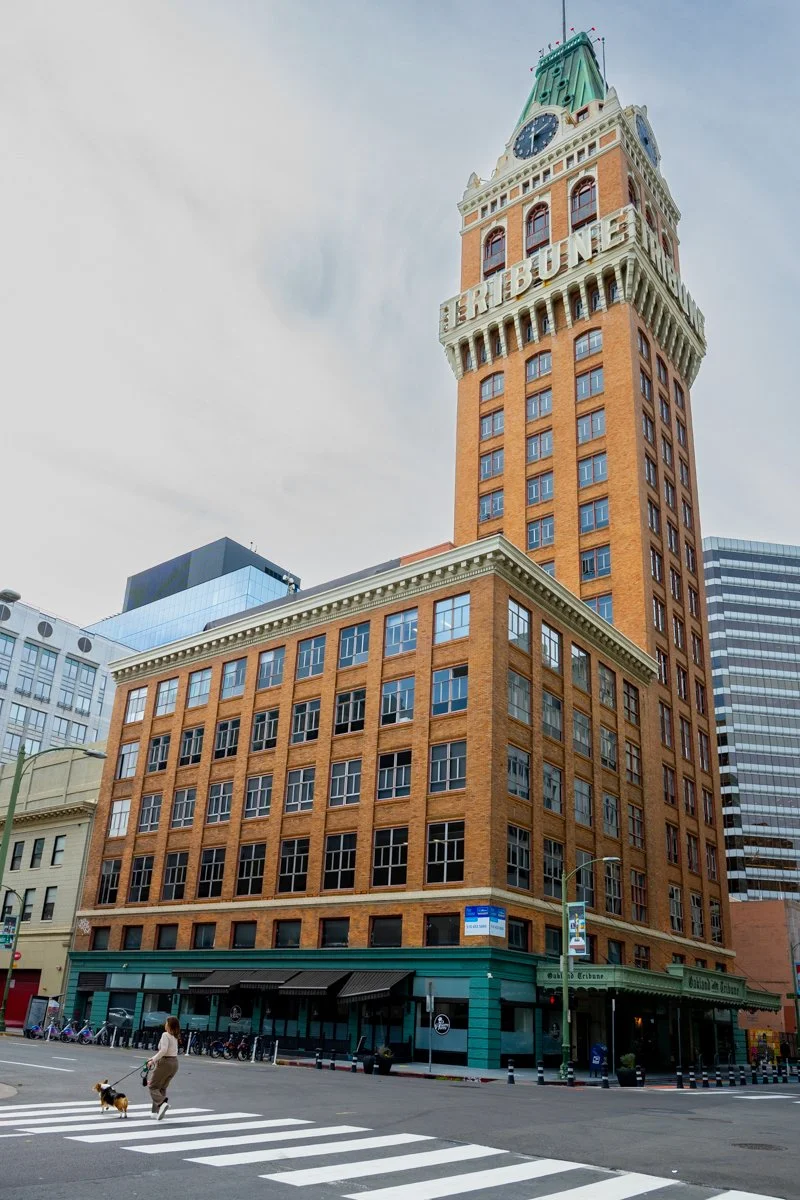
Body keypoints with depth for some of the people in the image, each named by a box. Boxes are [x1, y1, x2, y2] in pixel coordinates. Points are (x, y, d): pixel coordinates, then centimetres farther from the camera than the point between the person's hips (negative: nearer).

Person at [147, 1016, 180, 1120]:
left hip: (165, 1062, -8)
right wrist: (154, 1058, 22)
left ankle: (162, 1103, -17)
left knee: (153, 1086, 4)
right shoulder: (175, 1037, 13)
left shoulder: (165, 1035, -12)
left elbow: (163, 1050, -24)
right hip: (174, 1062, 8)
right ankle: (157, 1111, 14)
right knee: (162, 1087, 18)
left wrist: (153, 1060, -16)